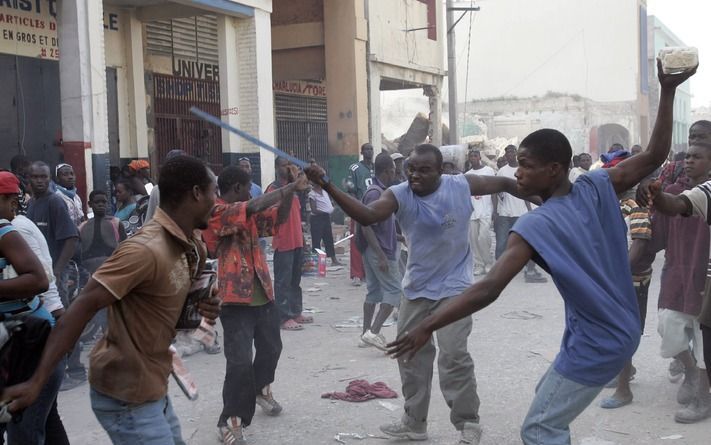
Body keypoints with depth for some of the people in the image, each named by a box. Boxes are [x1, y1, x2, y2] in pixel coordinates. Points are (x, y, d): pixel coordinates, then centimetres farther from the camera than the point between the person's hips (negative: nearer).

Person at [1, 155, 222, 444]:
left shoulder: (193, 249, 5)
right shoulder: (146, 249, -24)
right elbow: (83, 307, -27)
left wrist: (203, 308, -5)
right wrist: (36, 382, -31)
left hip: (152, 389, 9)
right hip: (127, 396, -9)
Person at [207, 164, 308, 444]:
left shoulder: (247, 215, 12)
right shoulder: (216, 212, -15)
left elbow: (278, 218, 13)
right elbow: (255, 206, -27)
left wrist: (292, 190, -2)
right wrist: (290, 188, -21)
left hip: (263, 295, 9)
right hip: (236, 300, -9)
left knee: (271, 347, 24)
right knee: (240, 362, -10)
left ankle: (261, 390, 50)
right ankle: (230, 421, 2)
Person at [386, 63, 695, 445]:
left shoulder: (535, 226, -21)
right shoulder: (597, 188, -4)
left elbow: (487, 290, -28)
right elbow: (655, 156, -1)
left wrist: (427, 327, -27)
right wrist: (668, 91, -1)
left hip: (596, 344, -8)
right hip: (622, 331, 9)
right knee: (548, 393, 26)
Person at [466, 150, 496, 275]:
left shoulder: (489, 170, 1)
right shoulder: (467, 175, 13)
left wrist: (495, 210, -8)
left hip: (486, 211, -5)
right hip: (471, 211, 5)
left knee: (483, 237, -12)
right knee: (473, 239, 2)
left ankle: (489, 263, 4)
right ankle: (479, 265, 10)